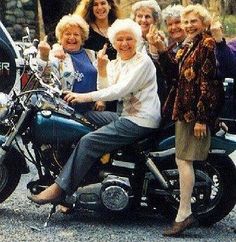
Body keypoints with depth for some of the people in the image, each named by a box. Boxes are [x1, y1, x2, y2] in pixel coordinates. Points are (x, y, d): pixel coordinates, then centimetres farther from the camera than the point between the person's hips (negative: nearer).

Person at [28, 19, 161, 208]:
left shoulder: (143, 62, -10)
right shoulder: (114, 64, 15)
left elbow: (121, 90, -22)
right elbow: (106, 94, 7)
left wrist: (85, 97, -24)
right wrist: (102, 69, -5)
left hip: (141, 121, -9)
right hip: (125, 115, 9)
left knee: (89, 141, -19)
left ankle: (59, 189, -17)